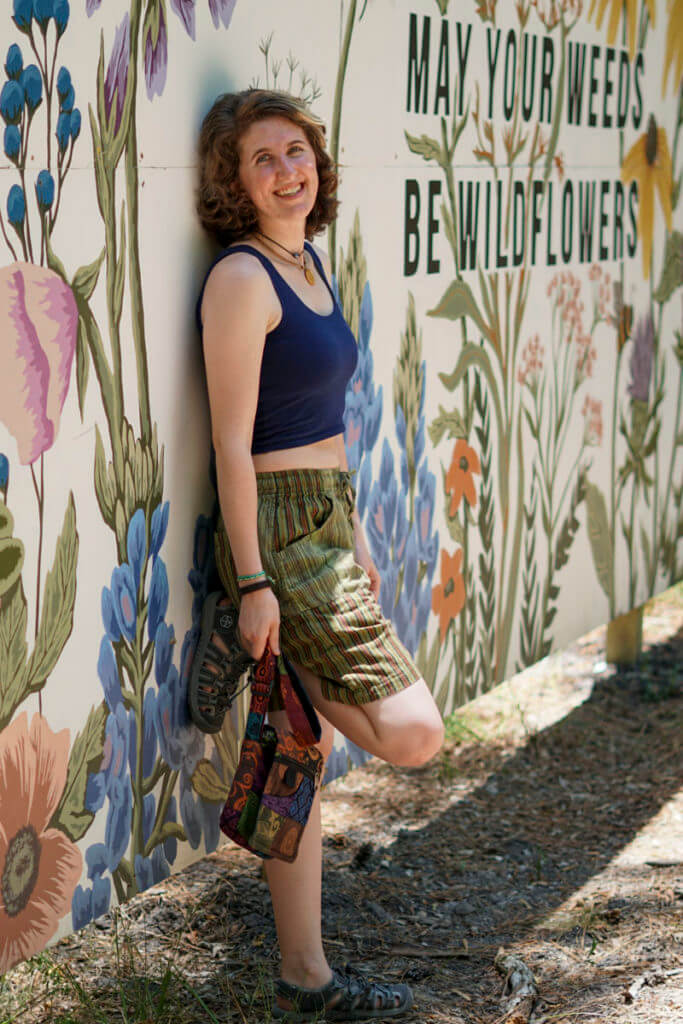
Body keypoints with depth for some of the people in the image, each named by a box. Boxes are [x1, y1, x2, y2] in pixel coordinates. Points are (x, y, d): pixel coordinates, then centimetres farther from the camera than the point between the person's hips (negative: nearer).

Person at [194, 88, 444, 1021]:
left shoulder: (311, 262, 14)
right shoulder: (242, 277, -14)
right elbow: (232, 440, -16)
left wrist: (355, 534, 21)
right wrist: (252, 583, -18)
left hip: (324, 524, 9)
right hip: (277, 532, -9)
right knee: (413, 731, -15)